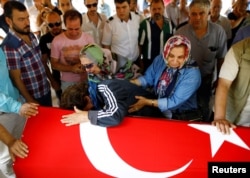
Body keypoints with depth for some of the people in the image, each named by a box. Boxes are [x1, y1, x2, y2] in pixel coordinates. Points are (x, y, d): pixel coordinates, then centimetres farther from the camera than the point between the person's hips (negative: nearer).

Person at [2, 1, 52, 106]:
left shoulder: (31, 36, -1)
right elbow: (17, 79, -19)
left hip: (46, 89, 7)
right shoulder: (9, 46, -24)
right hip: (33, 96, -7)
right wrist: (31, 101, -14)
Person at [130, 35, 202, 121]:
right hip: (158, 111, 5)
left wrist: (147, 102, -24)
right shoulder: (160, 60, -9)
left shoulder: (192, 73, -22)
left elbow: (175, 102, -24)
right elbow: (147, 78, 4)